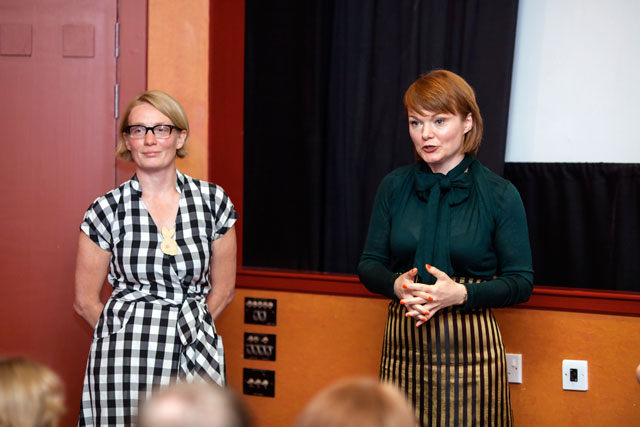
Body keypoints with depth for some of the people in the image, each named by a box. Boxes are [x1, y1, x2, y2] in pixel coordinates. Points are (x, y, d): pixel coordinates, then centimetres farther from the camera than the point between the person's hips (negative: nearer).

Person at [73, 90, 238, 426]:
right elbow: (85, 301, 6)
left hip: (195, 356, 1)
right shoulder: (106, 210, -1)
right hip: (124, 360, -1)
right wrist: (128, 334, 9)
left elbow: (222, 291, 11)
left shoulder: (213, 201, 2)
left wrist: (186, 328, 10)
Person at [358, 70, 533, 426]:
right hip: (403, 344, 3)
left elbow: (522, 282, -3)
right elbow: (370, 264, 11)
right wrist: (397, 286, -12)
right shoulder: (394, 187, 7)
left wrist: (462, 293, -18)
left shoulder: (500, 195, -3)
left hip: (469, 348, -3)